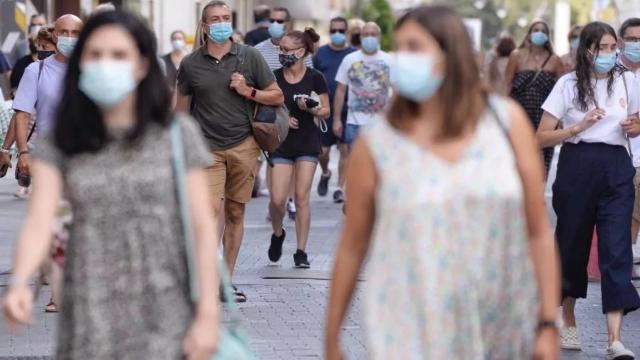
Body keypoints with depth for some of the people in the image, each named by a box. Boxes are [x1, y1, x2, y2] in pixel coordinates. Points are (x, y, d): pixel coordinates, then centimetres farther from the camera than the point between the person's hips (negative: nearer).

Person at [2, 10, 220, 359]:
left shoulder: (176, 134, -1)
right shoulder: (60, 143, 2)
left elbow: (203, 227, -2)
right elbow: (39, 221, -10)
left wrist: (208, 315, -9)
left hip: (163, 317, -2)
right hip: (90, 318, 2)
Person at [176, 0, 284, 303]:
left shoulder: (250, 57, 4)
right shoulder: (190, 64, 4)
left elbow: (277, 97, 9)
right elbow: (182, 110, 13)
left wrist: (248, 91, -7)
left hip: (243, 145, 1)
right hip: (207, 148, -1)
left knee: (235, 214, 5)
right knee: (213, 210, -16)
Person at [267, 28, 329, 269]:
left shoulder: (315, 78, -4)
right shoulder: (274, 77, -1)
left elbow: (326, 111, 4)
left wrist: (311, 109, -17)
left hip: (307, 143, -1)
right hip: (281, 143, 1)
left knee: (302, 198, -3)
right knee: (277, 199, -6)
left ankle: (301, 252, 5)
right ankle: (277, 235, 25)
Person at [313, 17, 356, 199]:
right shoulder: (321, 53, 6)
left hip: (348, 111, -1)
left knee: (345, 150, -1)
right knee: (322, 151, 3)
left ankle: (340, 187, 6)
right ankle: (325, 173, 33)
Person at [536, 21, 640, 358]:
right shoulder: (568, 84, -1)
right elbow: (542, 137, -2)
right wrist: (578, 127, -16)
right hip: (576, 168, -1)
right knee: (572, 243, 10)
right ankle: (569, 322, 31)